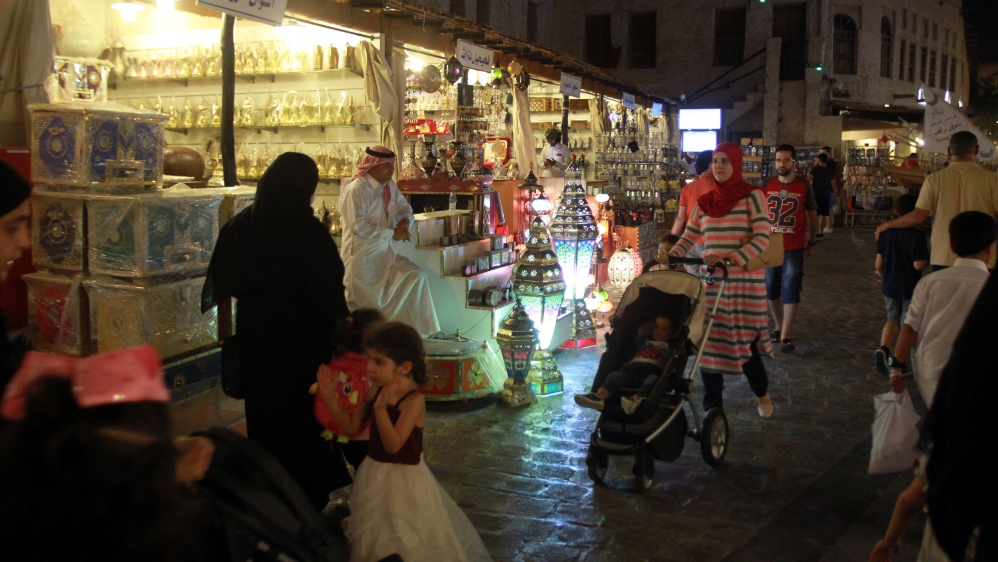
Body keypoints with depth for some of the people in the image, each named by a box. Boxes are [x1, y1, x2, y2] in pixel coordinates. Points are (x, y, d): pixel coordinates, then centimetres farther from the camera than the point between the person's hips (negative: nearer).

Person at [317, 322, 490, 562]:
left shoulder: (413, 401, -25)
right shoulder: (376, 392, -3)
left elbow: (393, 445, -30)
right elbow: (351, 427, 3)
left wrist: (381, 408, -43)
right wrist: (331, 397, -8)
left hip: (403, 479, -7)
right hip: (374, 475, 7)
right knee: (372, 540, 24)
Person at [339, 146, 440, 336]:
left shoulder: (389, 186, 8)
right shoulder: (355, 190, -18)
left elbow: (404, 207, 17)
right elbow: (360, 227, -25)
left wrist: (405, 220, -9)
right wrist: (392, 233, -20)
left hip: (387, 254, 8)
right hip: (362, 258, -8)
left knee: (416, 276, -3)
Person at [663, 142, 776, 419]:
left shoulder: (752, 196, -4)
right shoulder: (704, 201, 11)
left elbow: (762, 239, -13)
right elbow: (688, 238, 10)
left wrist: (733, 258, -27)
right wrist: (670, 257, -10)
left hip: (744, 282, -4)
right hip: (711, 282, 4)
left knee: (744, 343, -1)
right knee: (708, 345, 2)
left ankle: (761, 392, 30)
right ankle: (713, 410, 14)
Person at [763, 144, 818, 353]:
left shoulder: (804, 186, -2)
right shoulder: (767, 186, 1)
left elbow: (812, 215, 7)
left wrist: (811, 242, 9)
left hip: (794, 247, -2)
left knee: (790, 290, -5)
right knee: (771, 289, 10)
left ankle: (786, 335, -2)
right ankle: (779, 327, 27)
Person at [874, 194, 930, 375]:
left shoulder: (886, 233, -4)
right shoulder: (917, 236, -16)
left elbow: (879, 262, -1)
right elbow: (918, 264, -20)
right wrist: (928, 259, 0)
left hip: (890, 286, 4)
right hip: (911, 288, -3)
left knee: (893, 319, 17)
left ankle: (883, 348, -7)